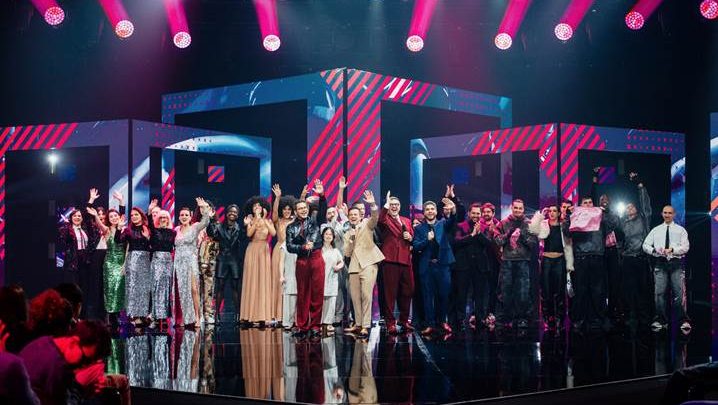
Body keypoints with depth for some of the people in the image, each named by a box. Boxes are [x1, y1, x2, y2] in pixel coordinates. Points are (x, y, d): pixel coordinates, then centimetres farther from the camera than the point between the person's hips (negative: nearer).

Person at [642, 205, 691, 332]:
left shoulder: (680, 230, 9)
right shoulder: (655, 230, 15)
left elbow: (685, 247, -1)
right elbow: (645, 245, 10)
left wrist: (672, 250, -18)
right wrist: (654, 250, -11)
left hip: (676, 263, -2)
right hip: (660, 263, 2)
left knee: (679, 293, -7)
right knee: (659, 293, 0)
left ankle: (684, 321, -1)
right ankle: (661, 320, 8)